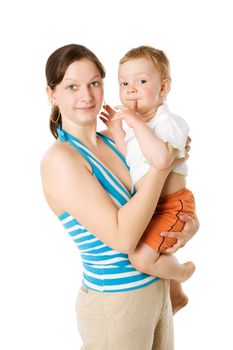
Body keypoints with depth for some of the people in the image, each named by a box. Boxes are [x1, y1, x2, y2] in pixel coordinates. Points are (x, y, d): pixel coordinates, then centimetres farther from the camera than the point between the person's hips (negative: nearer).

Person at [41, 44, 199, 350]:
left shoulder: (114, 142, 1)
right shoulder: (59, 159, -20)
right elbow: (122, 237, -26)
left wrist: (191, 223, -11)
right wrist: (163, 162, -20)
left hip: (158, 289, 7)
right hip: (115, 305, -7)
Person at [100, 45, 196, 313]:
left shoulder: (169, 122, -22)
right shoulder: (136, 124, 7)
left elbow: (161, 159, -41)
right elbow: (132, 164, 0)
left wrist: (137, 124, -35)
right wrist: (116, 131, -7)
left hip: (171, 205, -9)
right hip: (148, 206, 10)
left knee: (141, 258, -20)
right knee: (151, 253, 25)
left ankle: (182, 272, 11)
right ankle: (176, 295, 50)